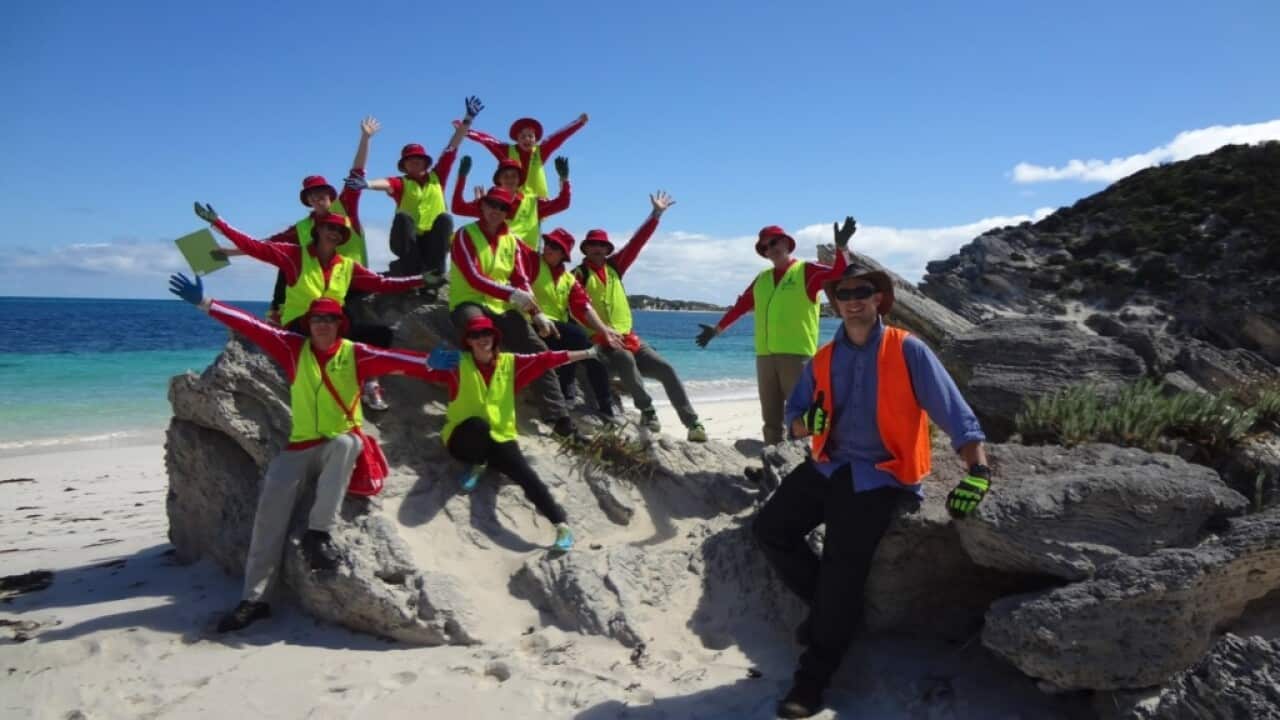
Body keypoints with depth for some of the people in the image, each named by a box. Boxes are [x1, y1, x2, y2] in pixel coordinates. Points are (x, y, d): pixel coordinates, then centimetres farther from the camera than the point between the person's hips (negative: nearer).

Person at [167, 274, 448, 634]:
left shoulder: (356, 354, -4)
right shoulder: (294, 348, 2)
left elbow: (393, 359, -19)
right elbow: (252, 327, -4)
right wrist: (204, 304, -10)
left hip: (340, 446, -2)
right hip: (300, 446, 2)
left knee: (346, 442, -37)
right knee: (271, 503, -15)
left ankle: (318, 532, -31)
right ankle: (254, 598, -10)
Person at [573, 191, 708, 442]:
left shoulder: (613, 267, 15)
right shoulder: (579, 275, -1)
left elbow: (636, 243, 15)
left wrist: (656, 214, 12)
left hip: (628, 337, 6)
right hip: (601, 343, -6)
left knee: (665, 369, -5)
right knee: (626, 359, -36)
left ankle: (692, 423, -4)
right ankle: (647, 411, -28)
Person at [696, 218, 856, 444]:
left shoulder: (806, 271, 2)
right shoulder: (762, 279, 17)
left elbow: (838, 275, -12)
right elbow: (741, 305, 23)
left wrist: (841, 247, -27)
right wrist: (717, 329, 25)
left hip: (797, 354, -5)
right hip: (765, 355, 6)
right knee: (771, 417, 11)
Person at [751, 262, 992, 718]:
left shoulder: (908, 351, -6)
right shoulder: (822, 361, 8)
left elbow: (955, 413, -10)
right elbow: (793, 421, 9)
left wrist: (977, 470, -24)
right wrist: (808, 420, -17)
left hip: (879, 476, -5)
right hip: (828, 466, 6)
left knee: (843, 564, -15)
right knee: (769, 529, -5)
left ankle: (813, 678, -1)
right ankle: (830, 604, 16)